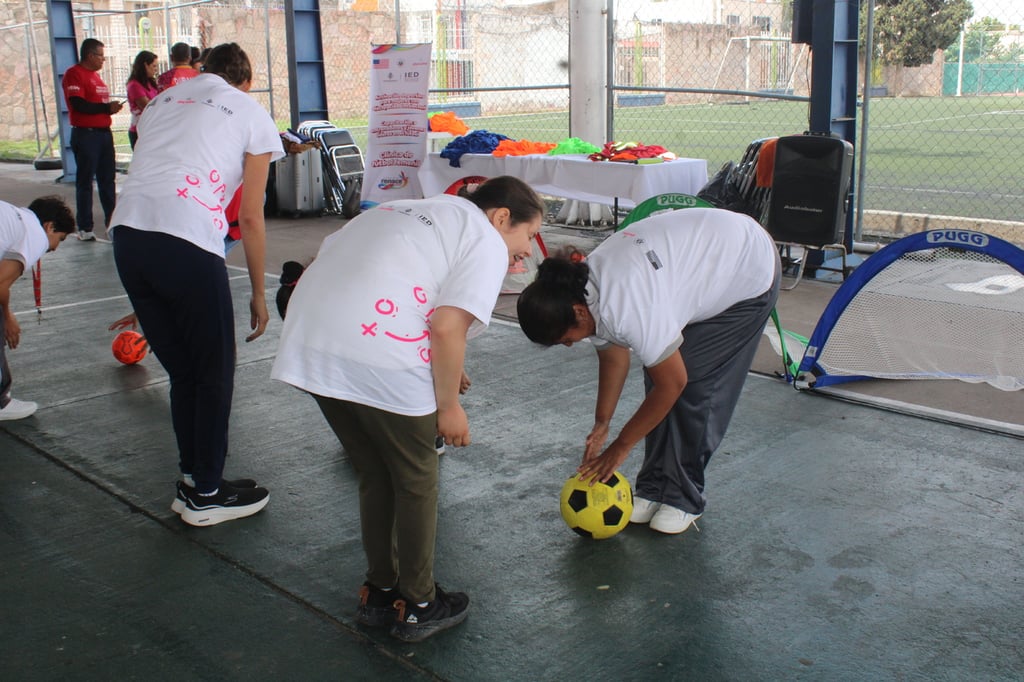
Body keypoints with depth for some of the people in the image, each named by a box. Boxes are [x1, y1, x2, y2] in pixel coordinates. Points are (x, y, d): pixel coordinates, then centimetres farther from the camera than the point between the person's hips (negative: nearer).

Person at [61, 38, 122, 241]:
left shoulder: (95, 75, 19)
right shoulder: (74, 74, -8)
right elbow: (78, 104, -19)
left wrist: (112, 107, 4)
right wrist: (106, 108, -12)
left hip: (104, 133, 8)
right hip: (85, 134, -8)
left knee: (108, 178, 10)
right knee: (85, 181, -2)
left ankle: (112, 221, 17)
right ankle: (85, 228, 3)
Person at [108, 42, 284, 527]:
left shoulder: (161, 102, 27)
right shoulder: (253, 116, 13)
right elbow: (250, 217, 7)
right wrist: (259, 294, 15)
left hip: (126, 232, 6)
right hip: (187, 244, -5)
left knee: (181, 371, 19)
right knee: (214, 374, 11)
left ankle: (191, 482, 31)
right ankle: (207, 495, 20)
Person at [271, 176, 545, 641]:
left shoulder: (406, 212, 27)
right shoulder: (487, 241, 4)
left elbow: (327, 257, 22)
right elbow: (447, 325, -12)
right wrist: (448, 405, 1)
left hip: (308, 346, 8)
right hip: (381, 361, -8)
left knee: (374, 477, 23)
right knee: (415, 483, 14)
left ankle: (379, 594, 36)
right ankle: (417, 607, 27)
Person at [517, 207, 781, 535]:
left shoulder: (628, 307, -39)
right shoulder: (583, 291, -12)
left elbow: (673, 383, -28)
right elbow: (614, 358, 4)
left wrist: (621, 446, -17)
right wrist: (601, 425, 1)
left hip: (749, 271, -8)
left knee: (696, 388, -12)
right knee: (657, 369, 1)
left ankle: (684, 497, 4)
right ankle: (654, 488, 12)